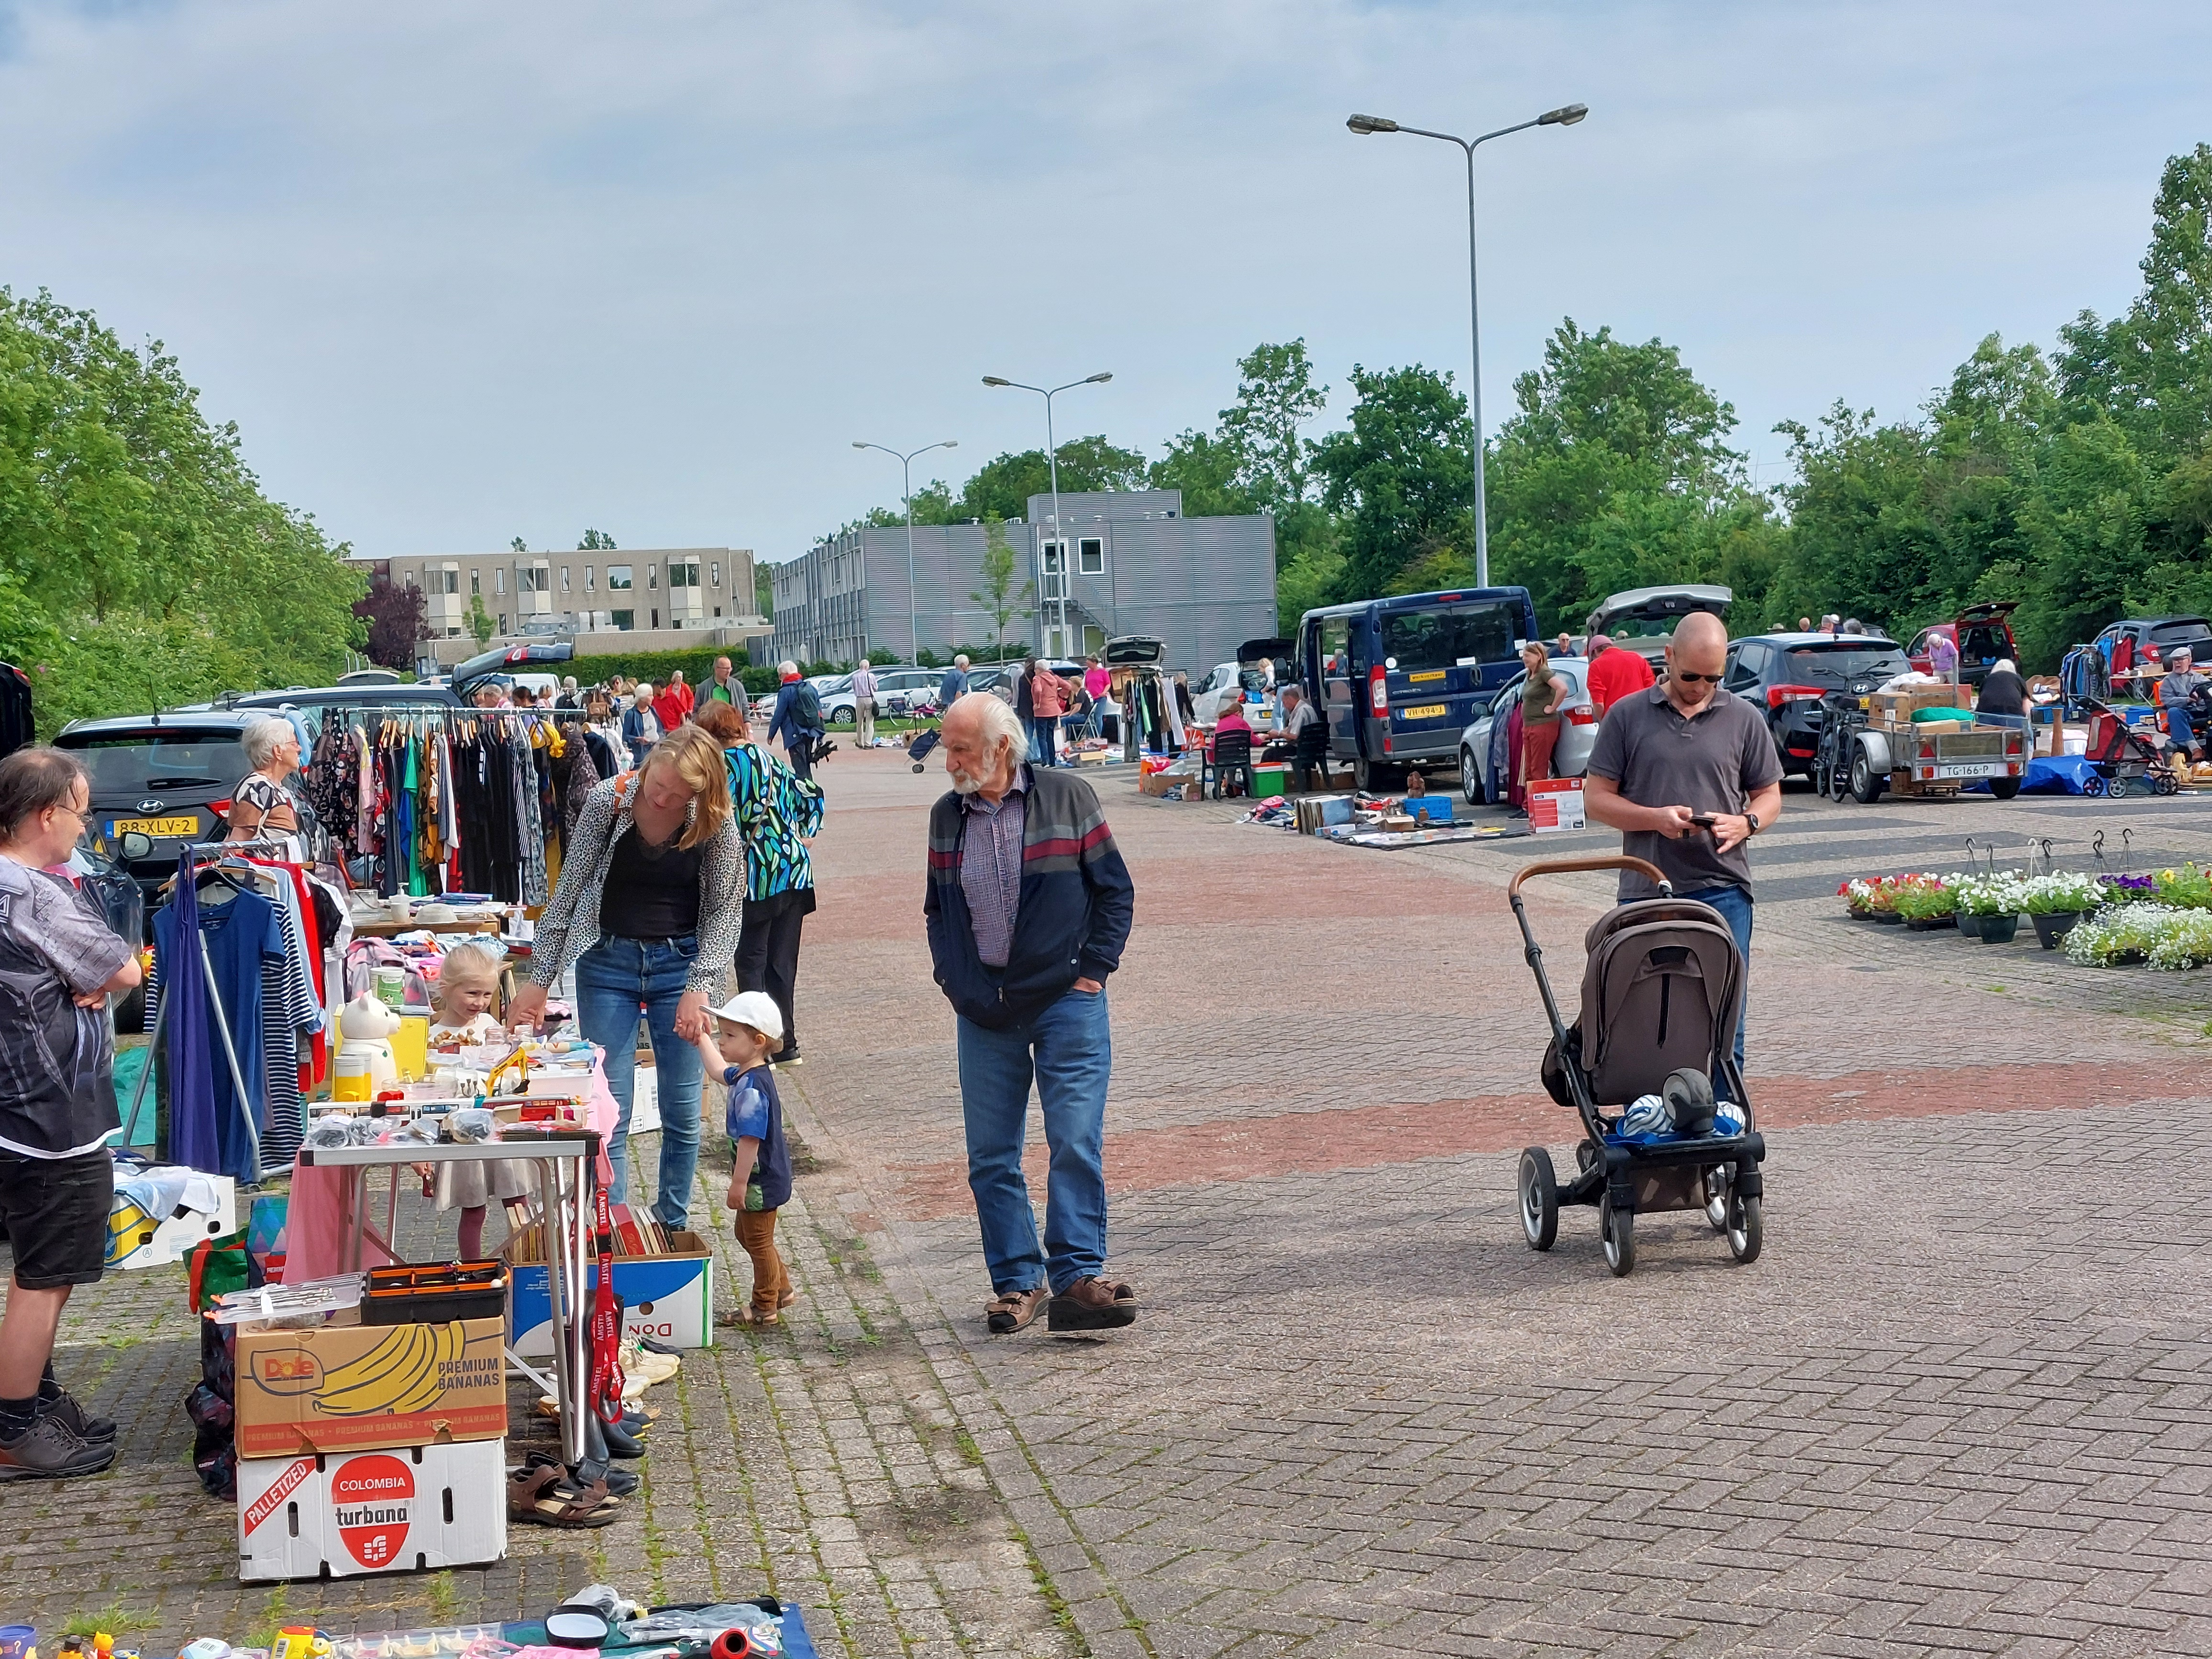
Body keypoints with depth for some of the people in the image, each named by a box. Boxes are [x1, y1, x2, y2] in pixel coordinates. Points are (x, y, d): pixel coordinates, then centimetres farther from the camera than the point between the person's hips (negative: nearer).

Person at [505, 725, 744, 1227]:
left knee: (683, 1114, 4)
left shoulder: (716, 824, -12)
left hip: (681, 963, 0)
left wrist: (698, 987, -16)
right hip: (608, 963, 0)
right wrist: (539, 980, -6)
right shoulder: (608, 801, -13)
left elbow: (725, 910, -5)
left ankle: (672, 1231, 21)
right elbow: (567, 892, -6)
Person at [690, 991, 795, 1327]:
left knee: (758, 1241, 6)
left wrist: (738, 1185, -25)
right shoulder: (746, 1074, 1)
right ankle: (782, 1290, 36)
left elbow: (750, 1140, -30)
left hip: (760, 1181, -10)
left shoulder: (751, 1088, -30)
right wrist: (702, 1040, 30)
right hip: (762, 1178, 10)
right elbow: (721, 1072, 25)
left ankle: (765, 1308, 21)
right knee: (746, 1234, 24)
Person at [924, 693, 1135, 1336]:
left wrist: (1093, 971, -4)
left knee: (1076, 1143, -10)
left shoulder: (1066, 796, -2)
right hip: (983, 1011, 4)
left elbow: (1115, 890, 2)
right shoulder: (947, 815, 10)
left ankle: (1077, 1280, -8)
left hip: (1066, 1001, -4)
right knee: (991, 1157, 4)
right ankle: (1017, 1280, 13)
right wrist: (955, 982, 8)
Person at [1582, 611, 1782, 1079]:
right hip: (1645, 892, 0)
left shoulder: (1745, 719, 8)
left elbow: (1769, 795, 14)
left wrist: (1746, 823, -9)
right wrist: (1655, 818, -12)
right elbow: (1596, 798, 4)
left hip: (1722, 891, 1)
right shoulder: (1628, 716, 4)